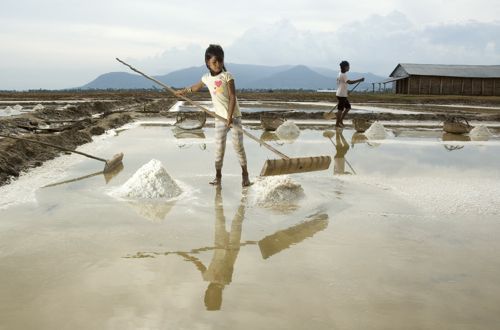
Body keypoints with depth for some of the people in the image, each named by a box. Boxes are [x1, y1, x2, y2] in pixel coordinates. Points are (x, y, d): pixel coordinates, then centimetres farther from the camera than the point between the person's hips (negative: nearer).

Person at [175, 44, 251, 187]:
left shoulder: (227, 76, -10)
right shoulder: (206, 78, 3)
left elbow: (232, 97, -15)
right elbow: (196, 87, 27)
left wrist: (230, 116, -22)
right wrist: (183, 91, 37)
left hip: (234, 116, -3)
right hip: (220, 117, 3)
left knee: (238, 145, -2)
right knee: (219, 147, 1)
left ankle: (245, 175, 8)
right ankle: (218, 176, 10)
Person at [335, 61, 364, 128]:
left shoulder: (341, 74, 14)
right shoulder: (343, 75, -17)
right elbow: (349, 82, -30)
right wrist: (359, 80, -28)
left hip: (343, 94, 10)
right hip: (341, 95, -10)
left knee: (348, 107, 16)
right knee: (340, 109, -4)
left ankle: (341, 120, 19)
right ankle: (337, 123, 2)